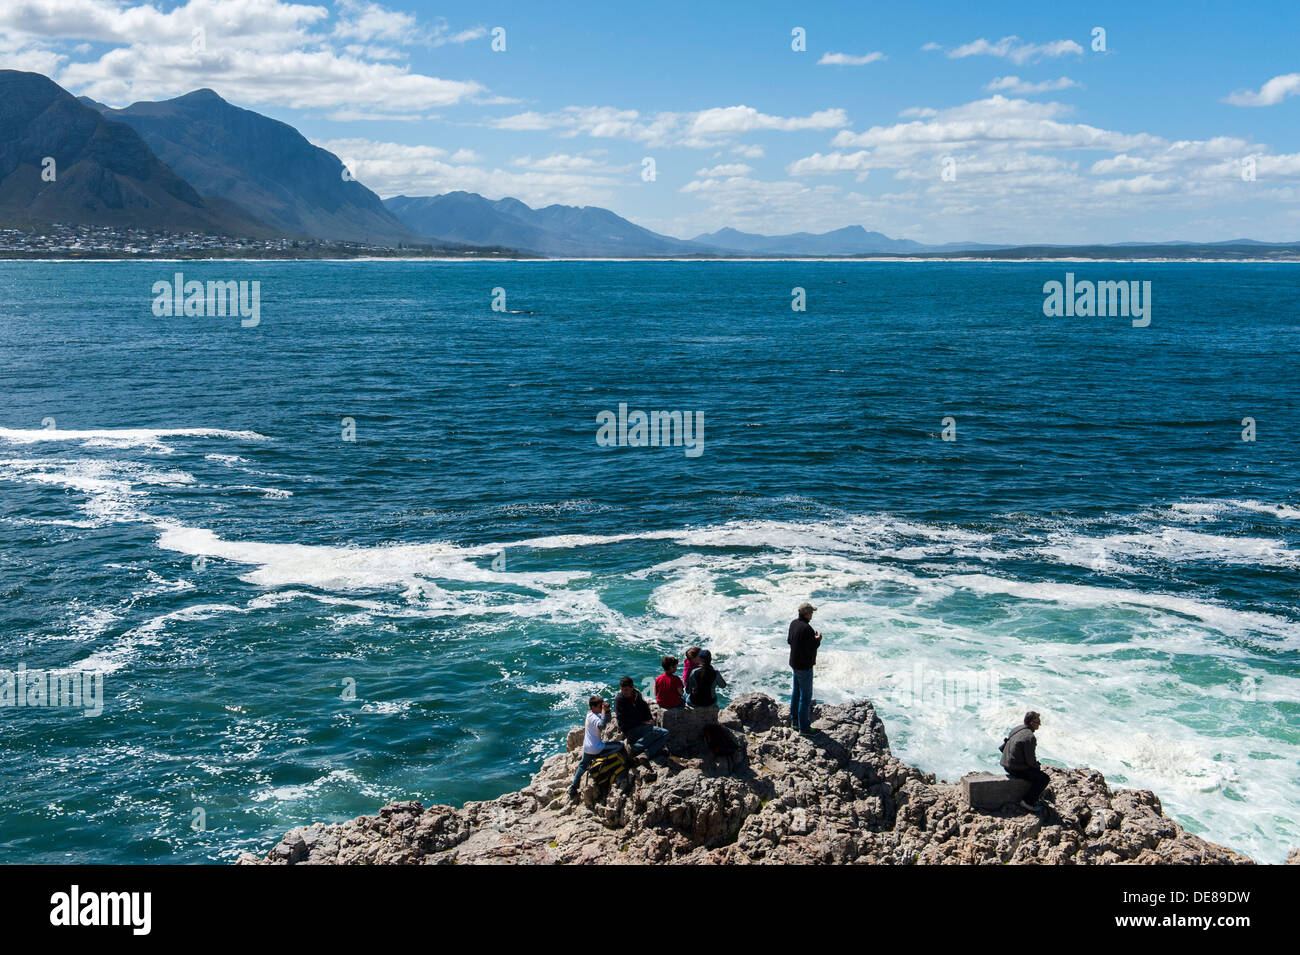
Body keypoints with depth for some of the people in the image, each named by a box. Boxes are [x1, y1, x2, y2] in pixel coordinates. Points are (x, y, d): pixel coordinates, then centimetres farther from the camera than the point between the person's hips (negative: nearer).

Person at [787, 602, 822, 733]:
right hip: (804, 666, -9)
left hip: (794, 663, 9)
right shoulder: (806, 628, -28)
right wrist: (818, 639, -6)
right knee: (806, 696, 0)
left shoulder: (794, 623, 0)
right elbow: (812, 648, -26)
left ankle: (794, 720, 34)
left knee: (796, 692, 22)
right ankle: (804, 726, 6)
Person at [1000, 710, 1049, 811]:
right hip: (1017, 769, -10)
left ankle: (1036, 797, 32)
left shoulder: (1017, 729, 7)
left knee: (1037, 771, 28)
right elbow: (1030, 760, -22)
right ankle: (1028, 801, 0)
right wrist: (1037, 766, 2)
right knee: (1044, 778, -3)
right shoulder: (1030, 737, -23)